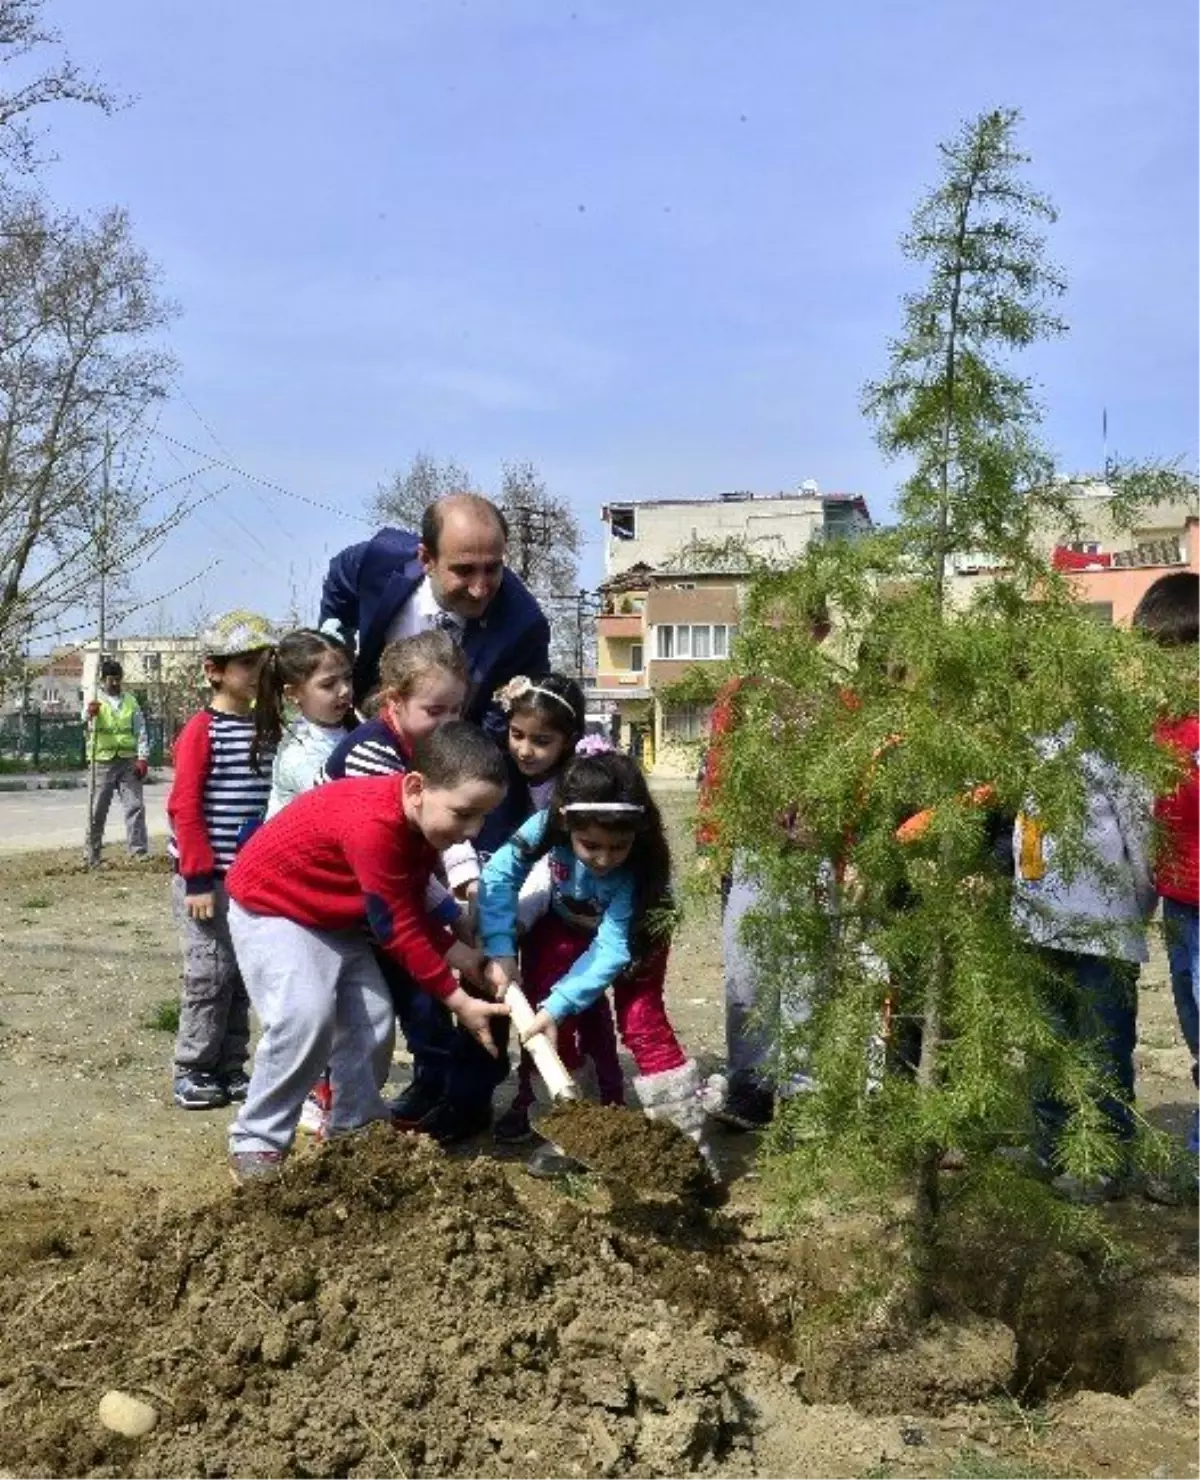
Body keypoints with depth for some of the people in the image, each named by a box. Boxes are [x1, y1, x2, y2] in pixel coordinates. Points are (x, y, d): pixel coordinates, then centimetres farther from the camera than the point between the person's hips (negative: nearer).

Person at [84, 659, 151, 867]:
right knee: (98, 809, 3)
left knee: (135, 806, -3)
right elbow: (86, 717, -18)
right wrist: (89, 713, -43)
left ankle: (139, 849, -1)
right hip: (103, 761, -2)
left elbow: (141, 731, 10)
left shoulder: (131, 702, 12)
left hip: (128, 760, 2)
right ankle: (92, 853, 11)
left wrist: (143, 757, -2)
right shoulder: (95, 701, 3)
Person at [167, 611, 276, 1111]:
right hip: (208, 877, -6)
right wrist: (197, 876, -17)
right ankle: (192, 1072, 11)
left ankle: (230, 1067, 22)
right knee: (211, 971, -2)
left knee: (243, 971, 11)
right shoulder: (202, 730, -11)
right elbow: (184, 807, -14)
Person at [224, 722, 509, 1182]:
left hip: (337, 917, 8)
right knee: (305, 1017, -24)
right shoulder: (374, 824, -38)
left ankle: (355, 1131, 16)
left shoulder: (423, 817, -9)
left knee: (372, 1019, 0)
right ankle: (256, 1142, -8)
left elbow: (411, 908, 1)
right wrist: (459, 1001, -25)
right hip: (270, 905, -8)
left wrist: (456, 951, -15)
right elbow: (397, 929, -31)